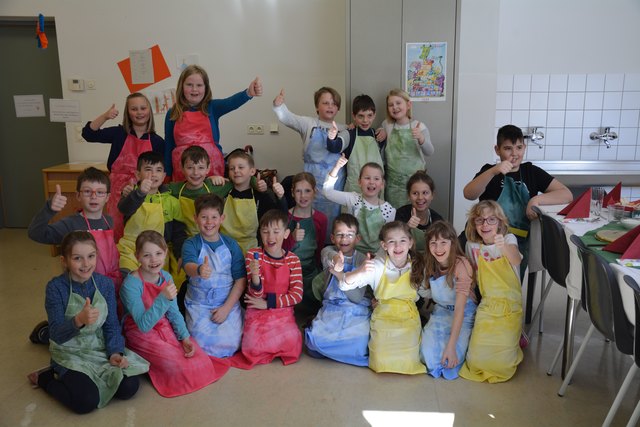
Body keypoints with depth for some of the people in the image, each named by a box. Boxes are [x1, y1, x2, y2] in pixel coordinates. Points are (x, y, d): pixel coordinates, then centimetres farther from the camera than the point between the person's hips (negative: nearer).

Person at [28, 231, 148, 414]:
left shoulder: (105, 283, -5)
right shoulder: (56, 287, -16)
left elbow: (112, 324, 1)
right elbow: (57, 335, -21)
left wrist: (115, 352, -16)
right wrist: (78, 321, -42)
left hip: (100, 348, 4)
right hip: (69, 353, -4)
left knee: (129, 388, -15)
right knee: (87, 401, -24)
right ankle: (44, 377, 6)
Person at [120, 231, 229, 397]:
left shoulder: (166, 277, -2)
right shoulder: (131, 284, -22)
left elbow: (174, 313, 6)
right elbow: (143, 325, -26)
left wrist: (185, 337, -8)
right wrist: (163, 298, -37)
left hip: (166, 330, 6)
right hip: (142, 335, -6)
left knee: (201, 361, -9)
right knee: (177, 367, -21)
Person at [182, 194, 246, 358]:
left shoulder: (231, 245, 1)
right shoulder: (191, 244, -4)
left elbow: (240, 279, 0)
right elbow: (188, 266, -26)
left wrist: (226, 308, -9)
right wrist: (198, 270, -51)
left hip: (228, 303, 1)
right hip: (199, 304, -1)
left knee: (230, 344, -16)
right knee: (204, 343, -19)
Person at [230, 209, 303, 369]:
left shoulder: (293, 259, -2)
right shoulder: (253, 255, -6)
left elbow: (297, 295, -5)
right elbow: (257, 294, -9)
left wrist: (267, 303, -11)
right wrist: (255, 275, -31)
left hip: (283, 313, 1)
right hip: (257, 314, -1)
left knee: (293, 346, -18)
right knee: (254, 349, -19)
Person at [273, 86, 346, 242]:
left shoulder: (342, 129, 10)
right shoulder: (308, 123, 1)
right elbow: (287, 118, -14)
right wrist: (279, 105, -33)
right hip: (313, 180, -2)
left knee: (332, 219, 8)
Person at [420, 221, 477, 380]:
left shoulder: (462, 265, -26)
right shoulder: (430, 264, -7)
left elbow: (459, 308, -29)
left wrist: (451, 345, -33)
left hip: (464, 314, -4)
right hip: (440, 311, 4)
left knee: (452, 355, -25)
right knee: (428, 351, -18)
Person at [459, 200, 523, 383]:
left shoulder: (509, 238, -5)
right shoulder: (472, 245, 4)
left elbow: (516, 260, -28)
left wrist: (504, 247, -49)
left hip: (510, 306, -2)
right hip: (487, 306, 3)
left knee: (501, 364, -13)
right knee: (477, 360, -12)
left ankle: (514, 341, 20)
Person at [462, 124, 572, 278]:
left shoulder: (531, 171, 12)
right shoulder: (489, 170, 5)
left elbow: (567, 194, 7)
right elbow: (468, 195, -14)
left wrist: (537, 199, -10)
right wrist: (493, 172, -27)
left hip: (521, 242, 2)